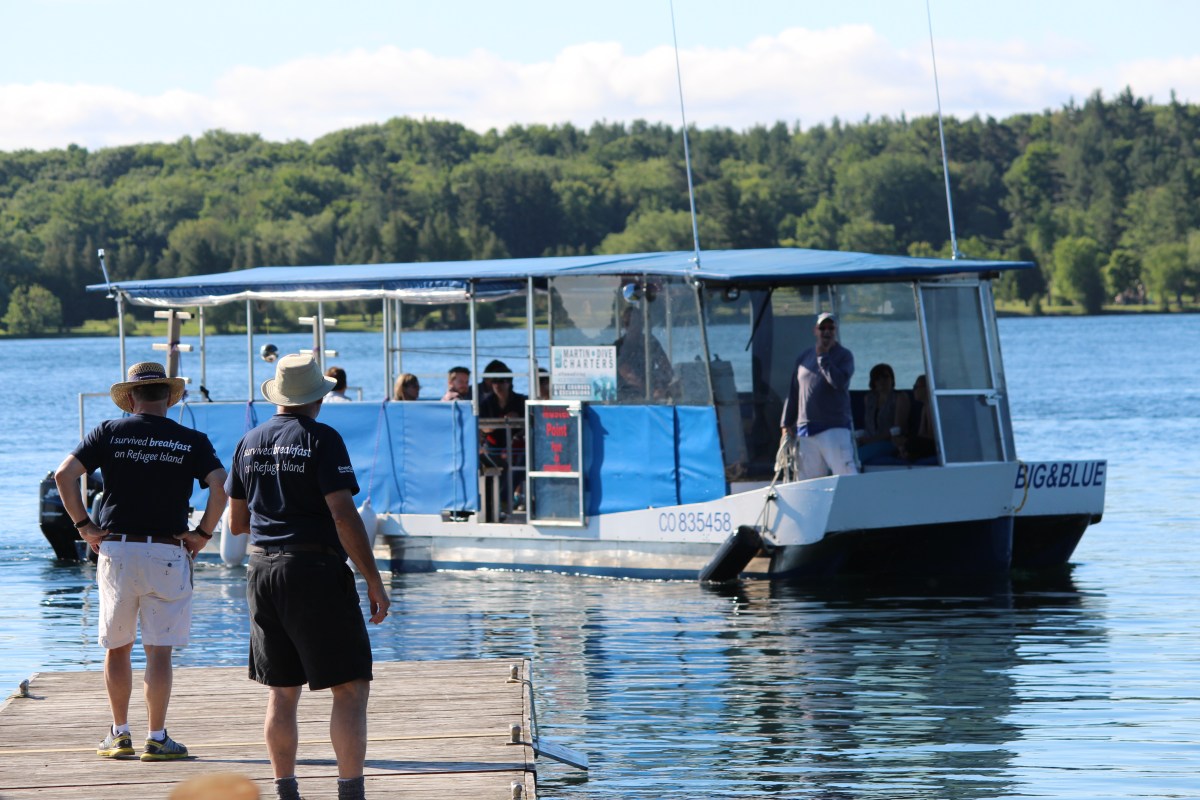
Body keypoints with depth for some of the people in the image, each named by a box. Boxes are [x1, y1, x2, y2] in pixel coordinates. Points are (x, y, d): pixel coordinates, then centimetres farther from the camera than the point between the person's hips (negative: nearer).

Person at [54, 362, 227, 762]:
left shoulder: (109, 432, 3)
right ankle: (157, 739, 0)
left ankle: (120, 734, 18)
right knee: (159, 651, 2)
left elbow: (64, 474, -6)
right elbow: (220, 485, -11)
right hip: (167, 554, -1)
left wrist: (84, 526, 1)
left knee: (117, 648, 14)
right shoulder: (191, 441, 2)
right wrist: (203, 534, -2)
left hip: (115, 550, 1)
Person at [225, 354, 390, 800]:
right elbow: (344, 515, -16)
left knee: (282, 693, 13)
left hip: (263, 574, 7)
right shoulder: (321, 439, -9)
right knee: (351, 688, -4)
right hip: (315, 572, -7)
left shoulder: (250, 443, 10)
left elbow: (237, 522, 17)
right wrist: (374, 582, -12)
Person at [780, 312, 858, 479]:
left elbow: (839, 382, -16)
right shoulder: (804, 357, 16)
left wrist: (822, 357, -9)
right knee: (807, 477, 5)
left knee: (845, 473, -15)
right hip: (806, 430, 5)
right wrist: (787, 424, 15)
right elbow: (793, 393, 19)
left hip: (835, 428, -5)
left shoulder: (844, 355, 3)